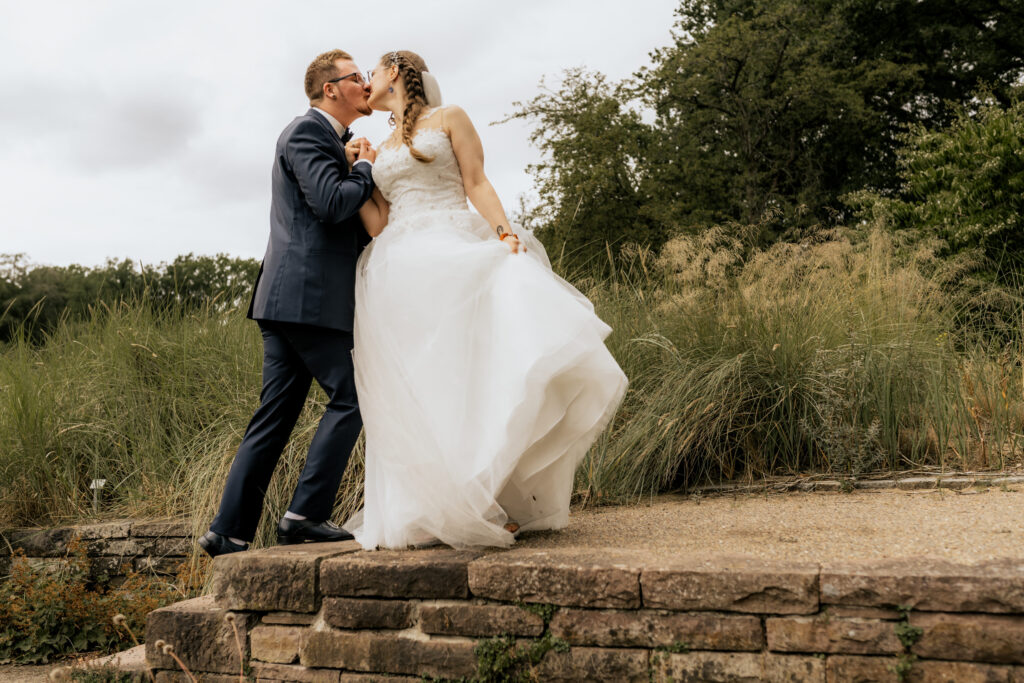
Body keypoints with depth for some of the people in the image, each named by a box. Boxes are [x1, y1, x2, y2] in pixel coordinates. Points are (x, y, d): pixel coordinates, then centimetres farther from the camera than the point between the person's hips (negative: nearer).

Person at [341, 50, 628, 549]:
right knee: (418, 390, -4)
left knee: (472, 368, -18)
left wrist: (504, 232, -12)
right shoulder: (380, 152, 26)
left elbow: (477, 184, 3)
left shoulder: (448, 119, 13)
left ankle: (495, 502, -14)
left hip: (456, 255, -4)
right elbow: (377, 225, 16)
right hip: (402, 268, 5)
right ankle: (436, 510, -3)